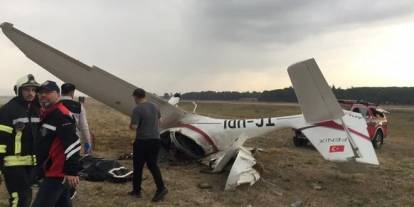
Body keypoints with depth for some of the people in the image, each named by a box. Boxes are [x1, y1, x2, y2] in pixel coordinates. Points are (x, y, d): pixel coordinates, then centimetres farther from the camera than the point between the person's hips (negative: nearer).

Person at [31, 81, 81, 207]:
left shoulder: (62, 114, -18)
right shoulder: (44, 113, 15)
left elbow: (73, 144, -26)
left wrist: (71, 171, -28)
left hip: (57, 173, -10)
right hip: (52, 171, 10)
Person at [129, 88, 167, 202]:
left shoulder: (137, 109, -16)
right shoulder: (154, 106, 6)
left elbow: (133, 127, -20)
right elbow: (159, 120, 19)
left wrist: (130, 125, 1)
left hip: (142, 141, -6)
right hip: (156, 140, 6)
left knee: (138, 166, 10)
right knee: (152, 164, 14)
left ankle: (136, 190, 21)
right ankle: (161, 188, 2)